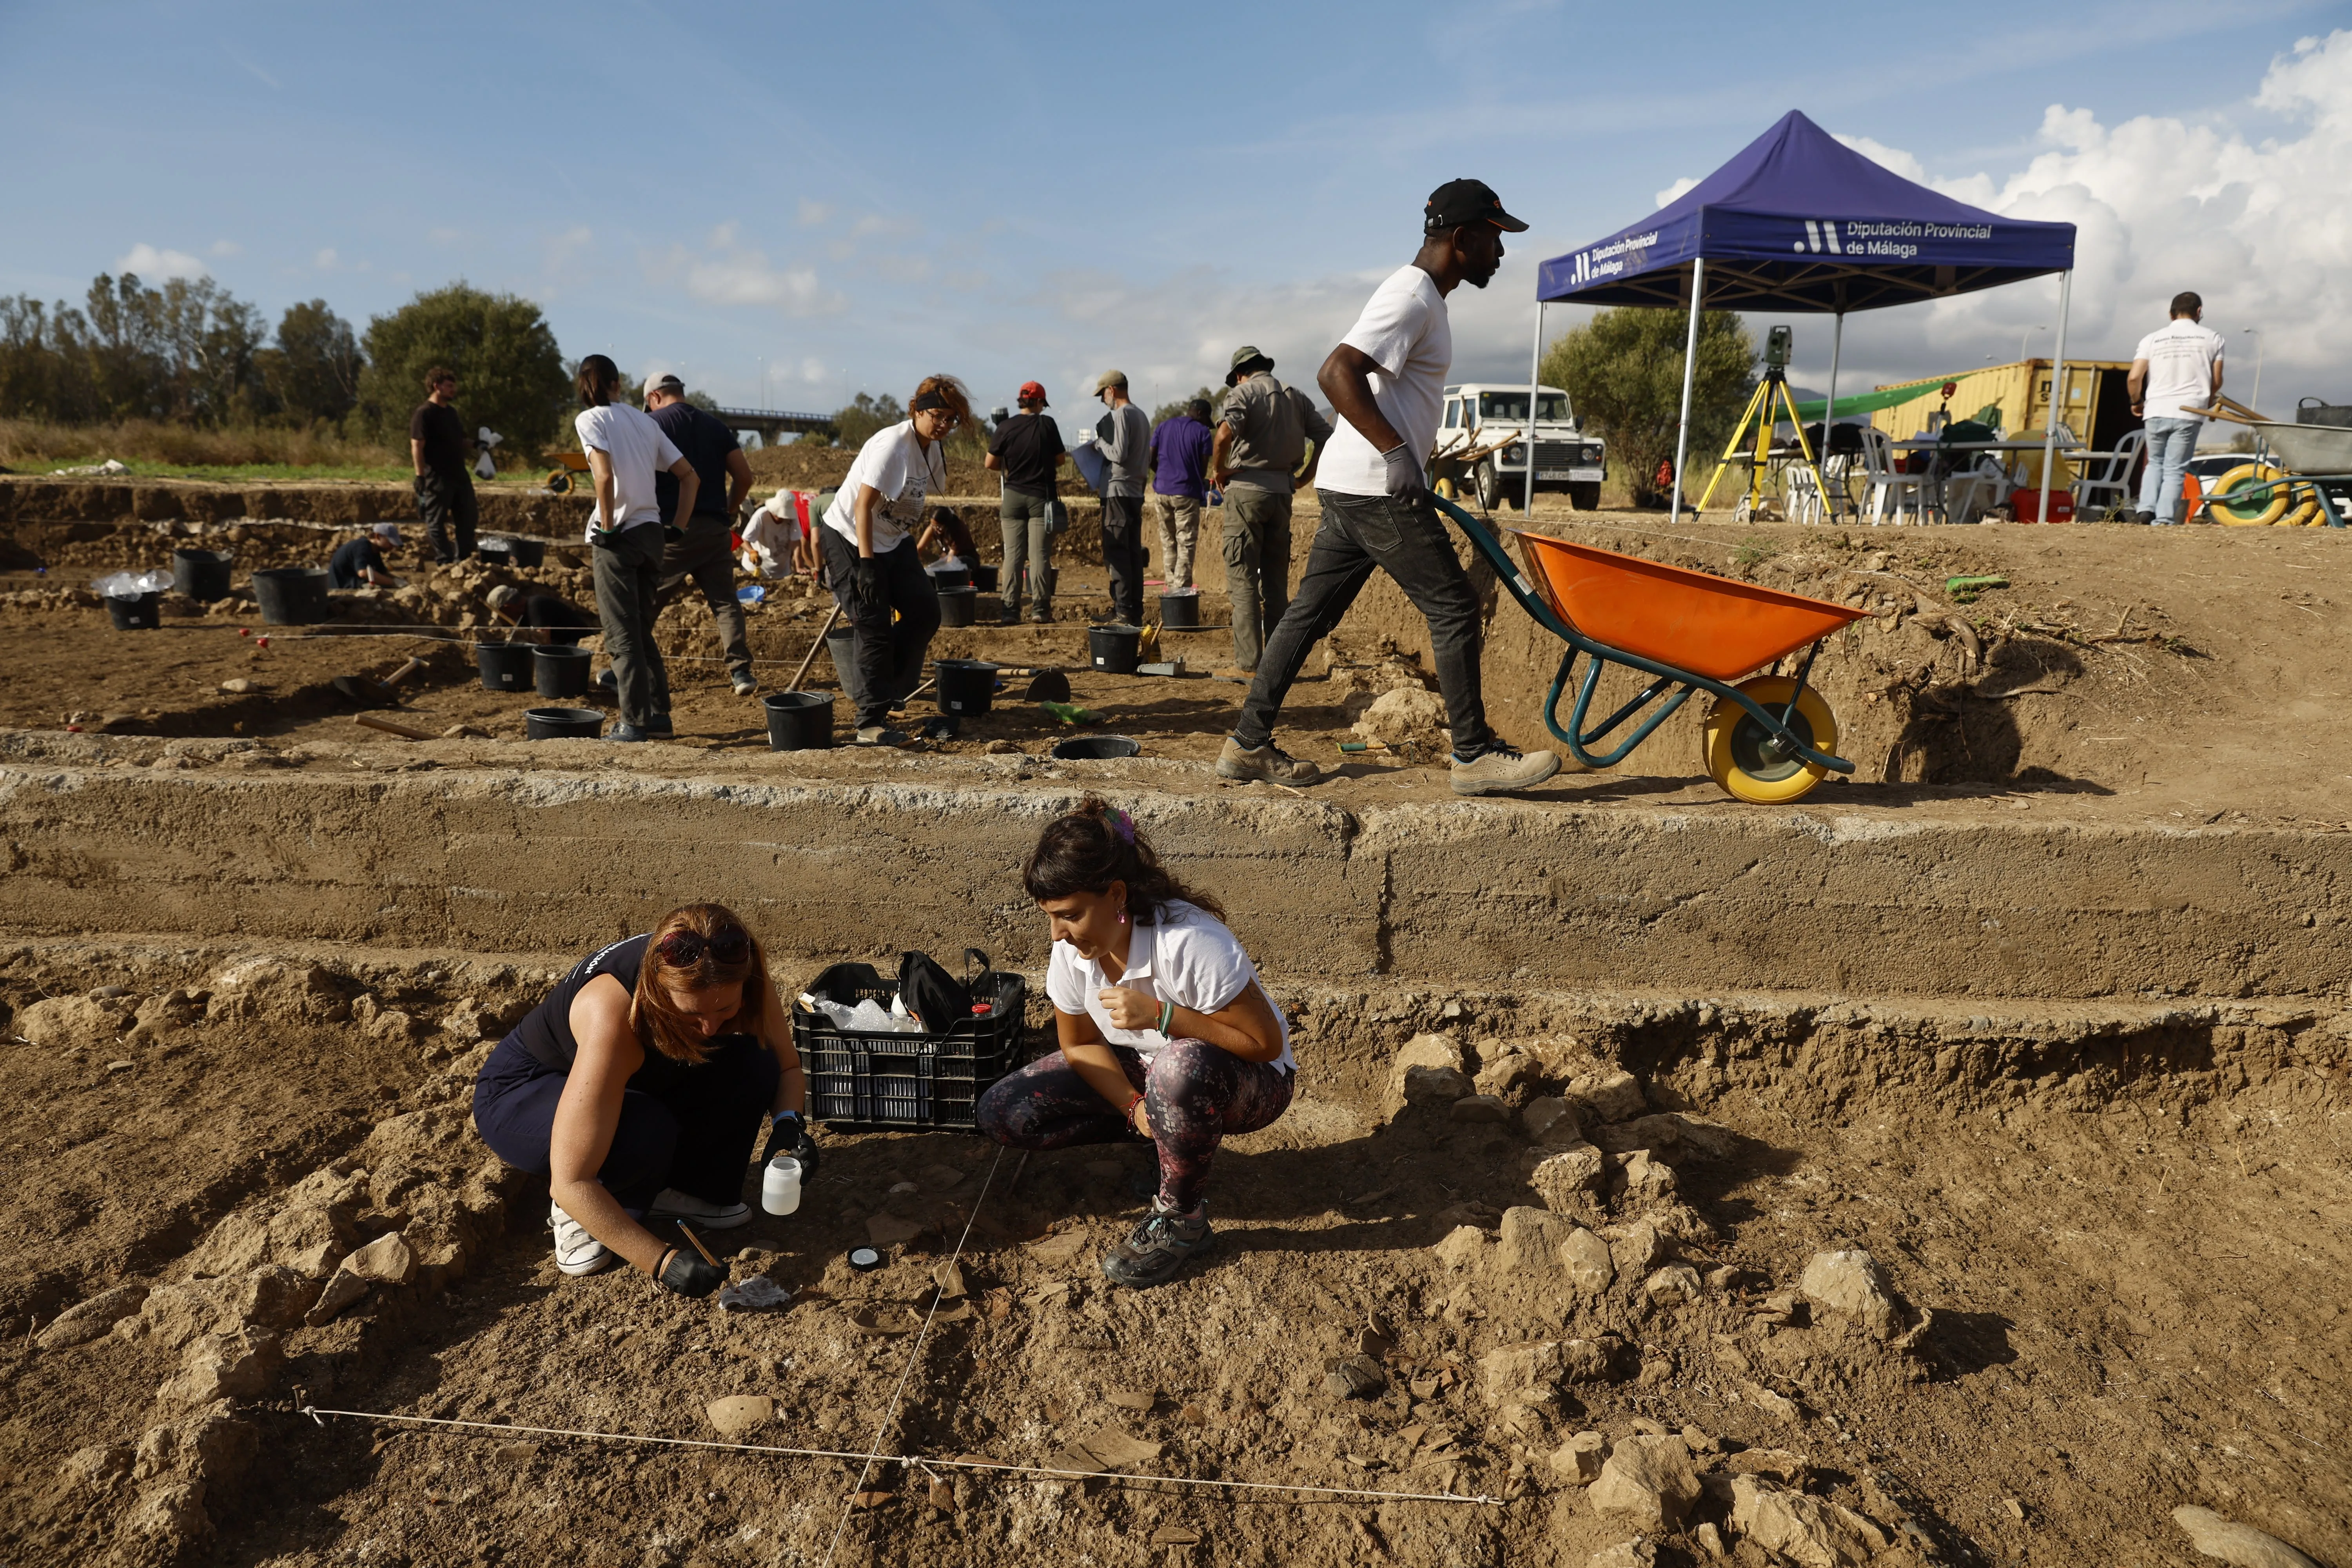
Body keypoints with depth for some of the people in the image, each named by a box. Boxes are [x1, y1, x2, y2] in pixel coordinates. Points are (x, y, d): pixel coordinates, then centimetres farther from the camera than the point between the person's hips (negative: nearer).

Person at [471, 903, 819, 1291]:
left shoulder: (739, 982, -25)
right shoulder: (610, 1012, -40)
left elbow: (786, 1067, -7)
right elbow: (570, 1183, -40)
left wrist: (789, 1122, -28)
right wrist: (663, 1261, -39)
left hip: (634, 1087, 5)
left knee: (753, 1064, -20)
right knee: (646, 1134, -36)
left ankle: (689, 1191, 0)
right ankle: (577, 1216, -5)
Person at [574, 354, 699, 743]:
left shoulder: (590, 420, -3)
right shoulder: (643, 420, 15)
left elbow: (605, 475, -20)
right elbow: (690, 476, 12)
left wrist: (607, 526, -12)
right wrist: (678, 526, 12)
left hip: (619, 535, -6)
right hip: (651, 532, 6)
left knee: (622, 633, -1)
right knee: (642, 629, 17)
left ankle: (634, 722, -1)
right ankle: (659, 714, 17)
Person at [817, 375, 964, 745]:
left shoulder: (933, 450, 3)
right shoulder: (893, 444, -22)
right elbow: (863, 506, -25)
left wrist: (914, 557, 15)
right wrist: (866, 564, -28)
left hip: (893, 540, 8)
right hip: (849, 538, -8)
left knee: (924, 610, -2)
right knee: (875, 627, -10)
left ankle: (888, 686, 17)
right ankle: (871, 723, -4)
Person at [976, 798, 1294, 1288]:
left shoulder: (1190, 943, -33)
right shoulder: (1072, 949, -14)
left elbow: (1266, 1043, -27)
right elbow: (1080, 1044, 0)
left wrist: (1161, 1016, -35)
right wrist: (1134, 1107, -17)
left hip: (1251, 1082, -6)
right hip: (1143, 1072, 6)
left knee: (1182, 1065, -43)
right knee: (1001, 1113, -10)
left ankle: (1182, 1219, -15)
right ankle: (1167, 1132, 4)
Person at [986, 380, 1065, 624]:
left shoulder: (1005, 427, -2)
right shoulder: (1047, 424, -4)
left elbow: (990, 463, 1)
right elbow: (1061, 460, 3)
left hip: (1013, 496, 1)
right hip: (1040, 496, -1)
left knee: (1013, 554, 4)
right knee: (1040, 554, 1)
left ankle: (1011, 610, 1)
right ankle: (1040, 609, -1)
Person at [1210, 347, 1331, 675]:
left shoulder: (1243, 393, -3)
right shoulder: (1296, 396, 14)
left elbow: (1225, 433, -22)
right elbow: (1327, 438, 9)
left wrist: (1219, 469, -7)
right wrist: (1303, 478, 12)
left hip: (1247, 491, -5)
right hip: (1282, 493, 5)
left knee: (1243, 578, -4)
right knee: (1277, 579, 11)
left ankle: (1248, 663, -7)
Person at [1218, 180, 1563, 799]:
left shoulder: (1423, 295, 21)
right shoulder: (1412, 294, -12)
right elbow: (1337, 374, -24)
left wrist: (1408, 456, 24)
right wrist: (1397, 452, -24)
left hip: (1351, 488, 10)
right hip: (1377, 487, -10)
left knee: (1311, 611, 9)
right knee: (1454, 610, -4)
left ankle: (1248, 744, 12)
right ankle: (1474, 756, 3)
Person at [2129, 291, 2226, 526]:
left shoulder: (2152, 339, 7)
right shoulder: (2212, 338, 7)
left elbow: (2134, 378, -2)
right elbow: (2217, 381, 9)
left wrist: (2136, 402, 16)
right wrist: (2208, 402, 28)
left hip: (2156, 411, 1)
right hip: (2188, 413, -1)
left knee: (2155, 463, 18)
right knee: (2174, 469, 2)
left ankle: (2147, 508, 1)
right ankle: (2164, 519, -5)